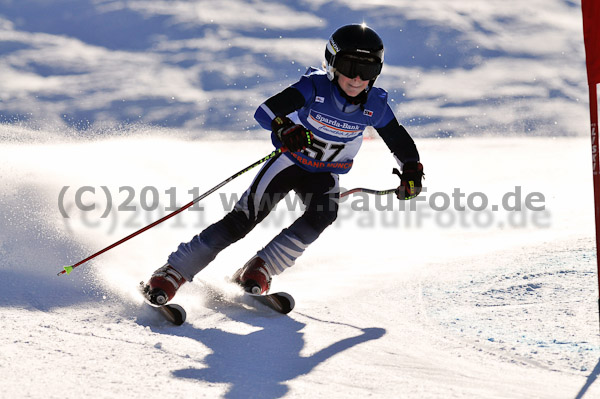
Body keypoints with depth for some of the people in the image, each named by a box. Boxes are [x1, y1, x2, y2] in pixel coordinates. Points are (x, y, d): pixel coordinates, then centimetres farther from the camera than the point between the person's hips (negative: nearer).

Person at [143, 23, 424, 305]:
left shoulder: (375, 105, -15)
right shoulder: (315, 86, -25)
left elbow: (399, 141, 3)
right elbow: (264, 112, -34)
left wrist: (411, 169, -12)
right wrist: (283, 126, -55)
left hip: (325, 174, 3)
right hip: (290, 161, -3)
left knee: (322, 214, -29)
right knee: (243, 218, -15)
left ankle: (259, 270, -17)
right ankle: (174, 272, -7)